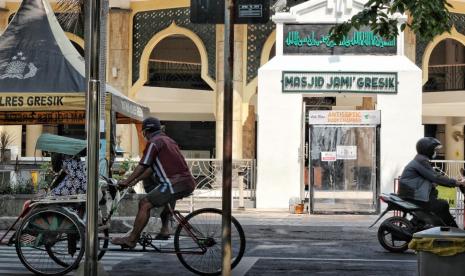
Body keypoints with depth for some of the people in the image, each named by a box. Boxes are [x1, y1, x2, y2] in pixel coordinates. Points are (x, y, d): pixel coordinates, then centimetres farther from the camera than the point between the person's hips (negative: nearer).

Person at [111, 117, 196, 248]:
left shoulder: (154, 142, -3)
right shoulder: (168, 140, 25)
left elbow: (142, 166, -8)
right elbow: (152, 168, 27)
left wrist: (126, 182, 0)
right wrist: (135, 180, 26)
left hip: (176, 183, -10)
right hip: (189, 184, 10)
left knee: (145, 204, -10)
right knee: (165, 196, 37)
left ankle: (131, 239, -11)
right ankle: (164, 229, 29)